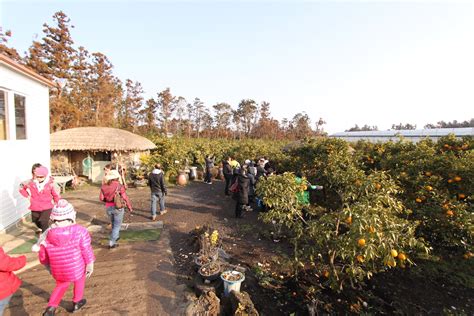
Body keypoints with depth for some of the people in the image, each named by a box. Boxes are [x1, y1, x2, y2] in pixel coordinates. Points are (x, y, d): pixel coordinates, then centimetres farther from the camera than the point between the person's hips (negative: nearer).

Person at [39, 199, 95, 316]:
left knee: (61, 285, 31)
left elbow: (43, 257, 0)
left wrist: (49, 267, 20)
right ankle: (77, 303, 44)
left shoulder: (47, 235, -13)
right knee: (79, 280, 28)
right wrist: (90, 265, 0)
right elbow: (86, 250, -15)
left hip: (58, 271, 2)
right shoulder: (80, 231, -23)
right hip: (77, 269, -2)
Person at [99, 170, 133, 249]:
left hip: (108, 208, 5)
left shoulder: (104, 186, -4)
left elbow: (101, 198, 0)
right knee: (117, 225, 8)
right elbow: (125, 198, -14)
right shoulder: (119, 186, -16)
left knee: (113, 223, 27)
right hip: (118, 208, -5)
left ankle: (116, 236, 47)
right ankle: (111, 243, 8)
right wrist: (130, 208, -2)